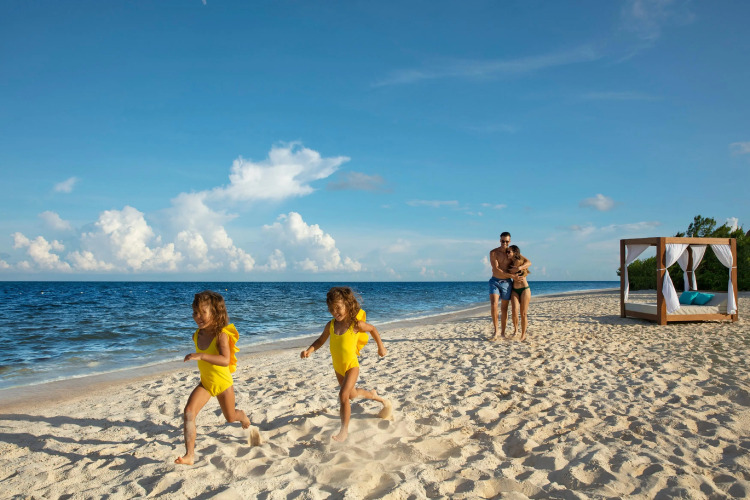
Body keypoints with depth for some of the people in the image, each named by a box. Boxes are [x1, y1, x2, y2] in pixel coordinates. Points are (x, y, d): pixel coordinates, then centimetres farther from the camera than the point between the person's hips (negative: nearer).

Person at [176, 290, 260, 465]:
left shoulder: (221, 335, -26)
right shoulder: (197, 335, -6)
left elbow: (225, 360, -40)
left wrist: (201, 356, -48)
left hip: (223, 383, -5)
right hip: (205, 383, 5)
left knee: (230, 417, 15)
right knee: (189, 411, -18)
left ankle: (245, 419, 52)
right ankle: (189, 454, -14)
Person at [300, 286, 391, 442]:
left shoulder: (356, 324, -18)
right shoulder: (331, 325, -8)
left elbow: (372, 329, 0)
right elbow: (321, 340, 5)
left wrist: (381, 346, 8)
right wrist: (309, 350, -14)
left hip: (351, 365, -6)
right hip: (338, 367, 6)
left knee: (343, 395, -21)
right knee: (351, 394, 25)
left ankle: (344, 430, -8)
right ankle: (373, 395, 56)